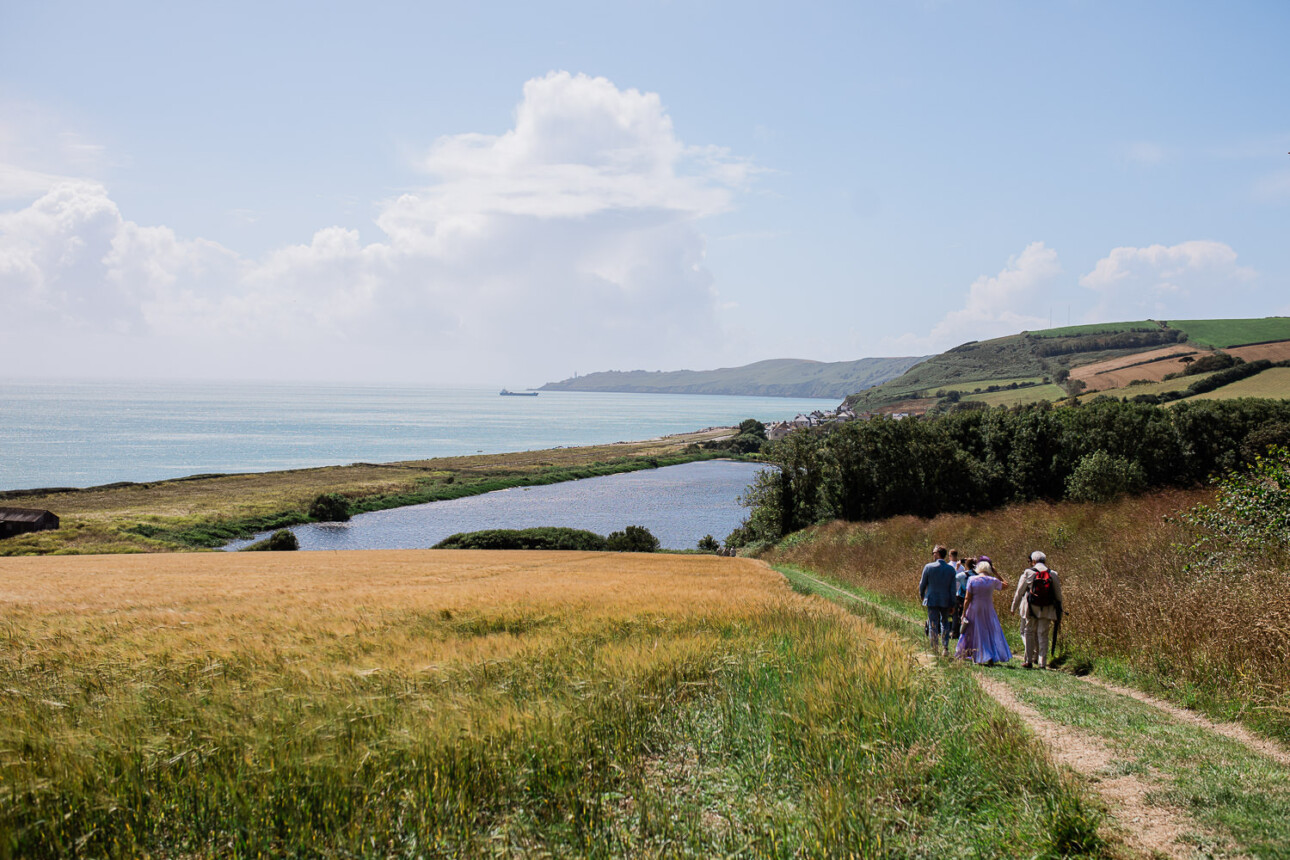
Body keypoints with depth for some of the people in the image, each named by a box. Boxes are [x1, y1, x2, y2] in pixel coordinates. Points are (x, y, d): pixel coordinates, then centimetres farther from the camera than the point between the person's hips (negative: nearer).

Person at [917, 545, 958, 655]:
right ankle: (945, 648, 13)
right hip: (946, 601, 2)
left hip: (932, 600, -2)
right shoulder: (951, 569, -3)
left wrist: (921, 595, 18)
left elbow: (922, 584, -1)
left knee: (933, 625, 6)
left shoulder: (928, 567, -10)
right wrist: (952, 604, 4)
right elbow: (952, 588, -2)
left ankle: (935, 649, 9)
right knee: (945, 623, 19)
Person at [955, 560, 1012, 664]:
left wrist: (964, 614, -4)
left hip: (974, 611, 0)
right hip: (988, 611, 0)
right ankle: (991, 658, 2)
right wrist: (996, 573, 14)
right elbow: (1005, 585, 16)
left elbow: (967, 599, -9)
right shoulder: (993, 580, -4)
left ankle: (964, 655, 22)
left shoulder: (972, 580, -8)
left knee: (970, 632, 13)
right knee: (992, 633, 9)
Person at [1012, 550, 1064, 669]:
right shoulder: (1053, 574, 5)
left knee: (1028, 633, 7)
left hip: (1030, 609, -2)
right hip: (1047, 610, 2)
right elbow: (1058, 594, 11)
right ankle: (1042, 662, 6)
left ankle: (1029, 661, 4)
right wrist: (1058, 611, 20)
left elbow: (1019, 592, 2)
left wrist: (1014, 608, 13)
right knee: (1043, 635, 7)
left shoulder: (1028, 573, -3)